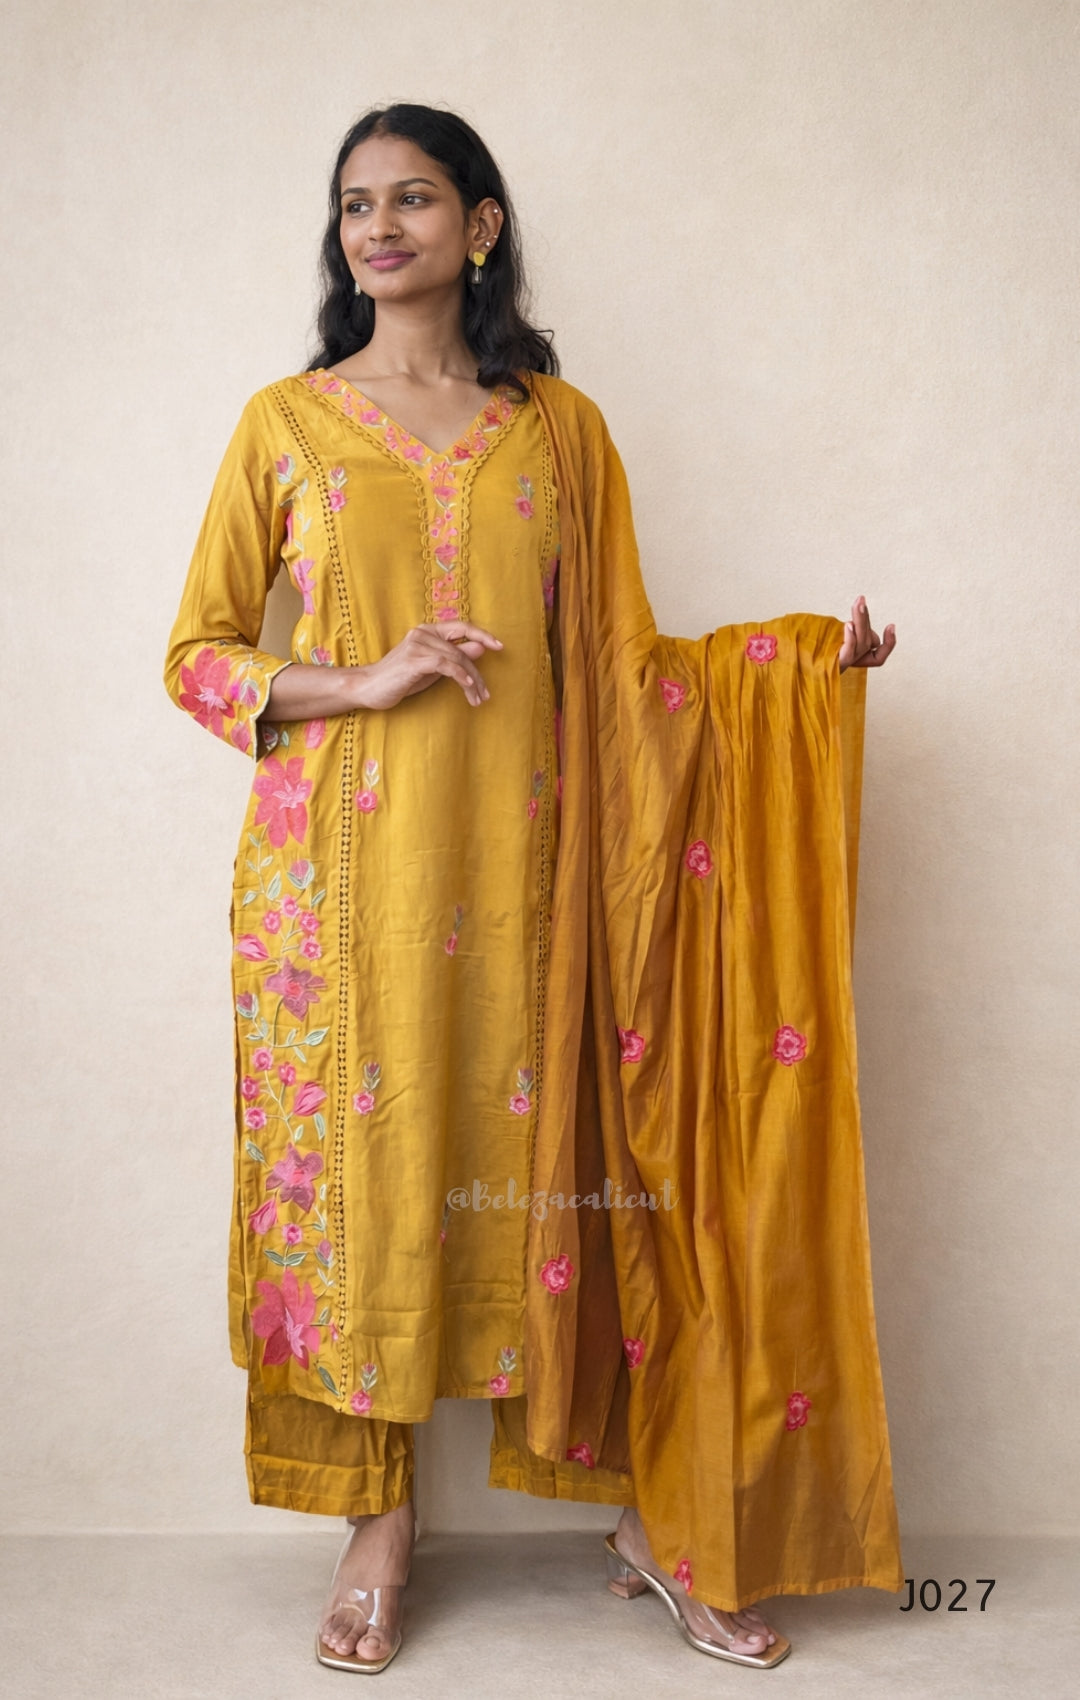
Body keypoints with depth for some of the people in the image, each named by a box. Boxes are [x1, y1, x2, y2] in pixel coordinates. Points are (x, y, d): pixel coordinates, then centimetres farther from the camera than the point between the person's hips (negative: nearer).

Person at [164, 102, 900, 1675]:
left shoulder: (558, 424, 10)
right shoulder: (287, 421, 7)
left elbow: (617, 661, 11)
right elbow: (198, 655, 6)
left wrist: (805, 656, 1)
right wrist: (362, 684, -10)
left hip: (515, 863, 0)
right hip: (343, 870, 0)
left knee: (549, 1161, 3)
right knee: (359, 1165, 3)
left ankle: (652, 1516, 19)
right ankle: (379, 1521, 21)